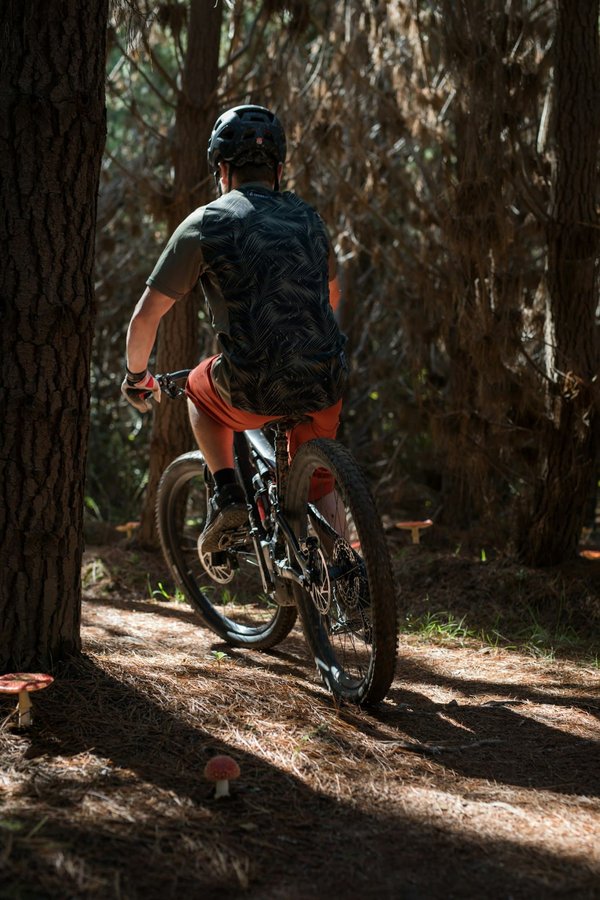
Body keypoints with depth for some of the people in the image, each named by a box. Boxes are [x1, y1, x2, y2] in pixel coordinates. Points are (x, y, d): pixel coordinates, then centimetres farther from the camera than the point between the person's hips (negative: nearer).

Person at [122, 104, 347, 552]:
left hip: (253, 390, -3)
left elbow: (146, 316, 5)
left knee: (200, 388, 31)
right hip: (325, 383, 3)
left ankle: (226, 493, 14)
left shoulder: (204, 224, 2)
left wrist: (136, 376, 22)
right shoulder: (308, 218, 15)